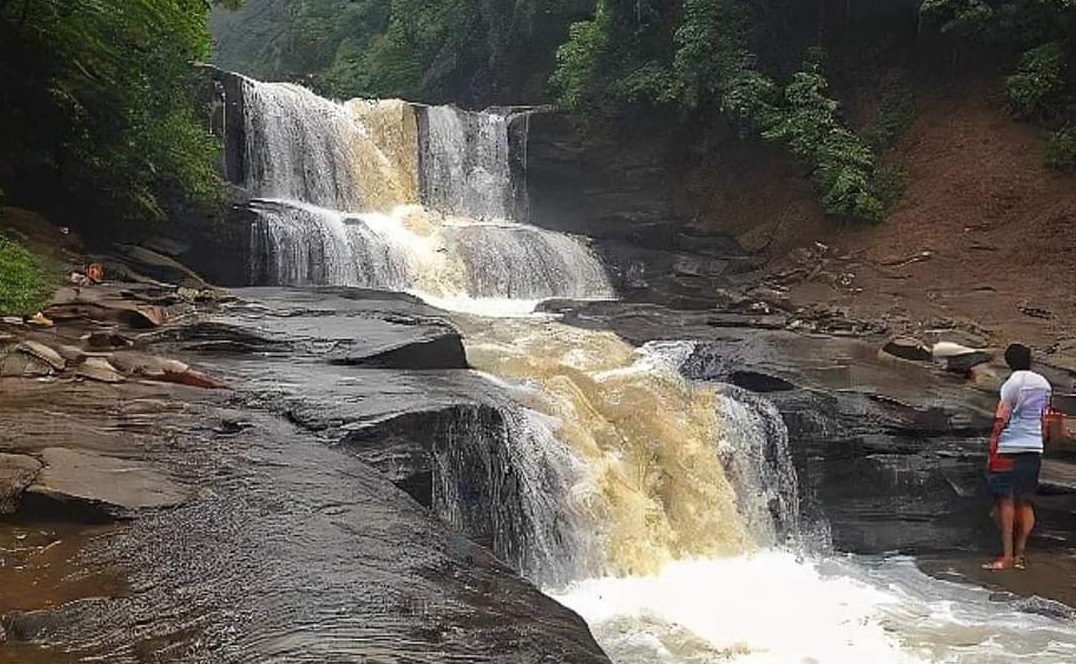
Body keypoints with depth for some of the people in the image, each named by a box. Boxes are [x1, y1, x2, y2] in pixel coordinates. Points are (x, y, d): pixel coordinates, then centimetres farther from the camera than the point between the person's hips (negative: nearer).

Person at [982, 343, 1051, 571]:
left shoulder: (1013, 383, -8)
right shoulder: (1044, 384, 10)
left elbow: (1001, 419, -11)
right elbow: (1043, 418, 14)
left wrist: (992, 450, -8)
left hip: (1009, 448, -6)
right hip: (1035, 449, 6)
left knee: (1005, 500, -3)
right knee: (1026, 503, 9)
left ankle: (1007, 556, -6)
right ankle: (1020, 554, 6)